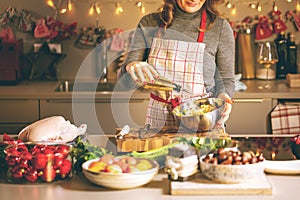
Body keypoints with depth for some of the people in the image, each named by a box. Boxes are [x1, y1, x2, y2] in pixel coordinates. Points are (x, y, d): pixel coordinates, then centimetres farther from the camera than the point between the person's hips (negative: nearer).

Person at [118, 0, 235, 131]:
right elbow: (123, 79, 4)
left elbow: (225, 79, 8)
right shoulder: (149, 23, 4)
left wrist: (222, 95, -15)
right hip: (158, 119, 2)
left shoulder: (220, 26, 0)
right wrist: (131, 67, -20)